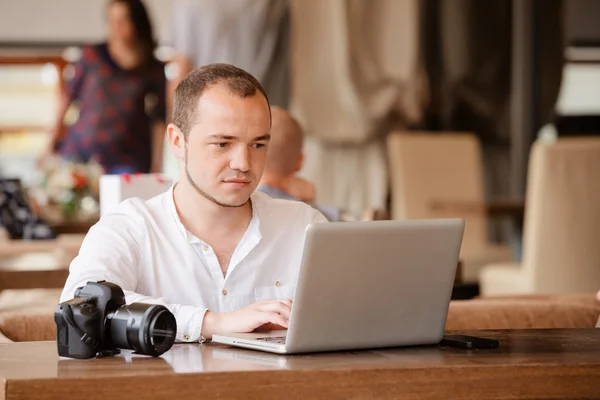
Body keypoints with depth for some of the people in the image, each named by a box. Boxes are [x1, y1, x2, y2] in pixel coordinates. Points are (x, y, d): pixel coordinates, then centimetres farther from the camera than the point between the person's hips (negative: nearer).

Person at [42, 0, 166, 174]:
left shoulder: (154, 70, 3)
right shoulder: (92, 55, 3)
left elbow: (159, 119, 6)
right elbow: (68, 96, 9)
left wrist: (157, 165, 3)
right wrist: (52, 143, 8)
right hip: (81, 151, 1)